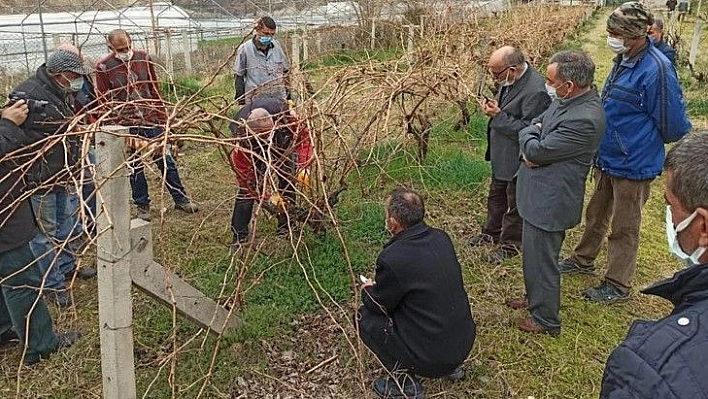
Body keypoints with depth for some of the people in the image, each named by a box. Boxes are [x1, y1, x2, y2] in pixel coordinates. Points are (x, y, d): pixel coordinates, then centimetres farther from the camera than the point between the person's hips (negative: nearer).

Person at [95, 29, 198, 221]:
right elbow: (104, 101, -2)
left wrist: (162, 117, 8)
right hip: (126, 125, -2)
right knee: (135, 166, 8)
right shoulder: (103, 67, -6)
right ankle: (142, 206, 22)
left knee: (165, 159, 8)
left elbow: (154, 90, 8)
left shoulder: (144, 58, 2)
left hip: (151, 119, 2)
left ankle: (181, 199, 19)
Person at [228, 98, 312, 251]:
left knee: (288, 181, -1)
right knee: (247, 189, -13)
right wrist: (269, 195, -37)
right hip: (255, 154, -2)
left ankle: (286, 227, 15)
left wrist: (303, 166, -33)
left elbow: (303, 134, -23)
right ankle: (239, 237, -3)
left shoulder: (283, 114, -38)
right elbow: (244, 170, -33)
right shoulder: (242, 135, -41)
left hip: (284, 148, 2)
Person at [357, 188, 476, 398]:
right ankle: (451, 366, 25)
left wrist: (367, 290, 17)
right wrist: (379, 286, 22)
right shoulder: (441, 238, -2)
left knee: (365, 317, 6)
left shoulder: (392, 259, -23)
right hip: (464, 342, 7)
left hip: (431, 358, -7)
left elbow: (379, 304, -5)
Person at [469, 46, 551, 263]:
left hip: (518, 158, -9)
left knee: (515, 202, 11)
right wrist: (493, 107, 0)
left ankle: (511, 244, 30)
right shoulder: (508, 80, -1)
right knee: (496, 194, 25)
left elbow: (527, 129, -28)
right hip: (502, 154, 9)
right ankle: (491, 233, 45)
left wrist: (498, 115, -27)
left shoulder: (535, 91, -30)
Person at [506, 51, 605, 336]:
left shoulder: (584, 120, -30)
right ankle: (535, 298, 48)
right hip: (541, 193, 10)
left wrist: (529, 135, -3)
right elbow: (535, 123, 12)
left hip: (550, 201, -10)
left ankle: (546, 320, 27)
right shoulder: (567, 99, 0)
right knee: (535, 253, 26)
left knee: (541, 259, 7)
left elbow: (536, 150, -24)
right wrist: (532, 146, -8)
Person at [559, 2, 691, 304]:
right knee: (596, 215, 24)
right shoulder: (623, 62, 3)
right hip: (607, 159, 8)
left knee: (624, 228, 8)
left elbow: (674, 125, -19)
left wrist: (647, 143, -2)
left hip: (633, 165, -8)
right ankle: (583, 259, 44)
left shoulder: (656, 69, -25)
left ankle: (617, 285, 24)